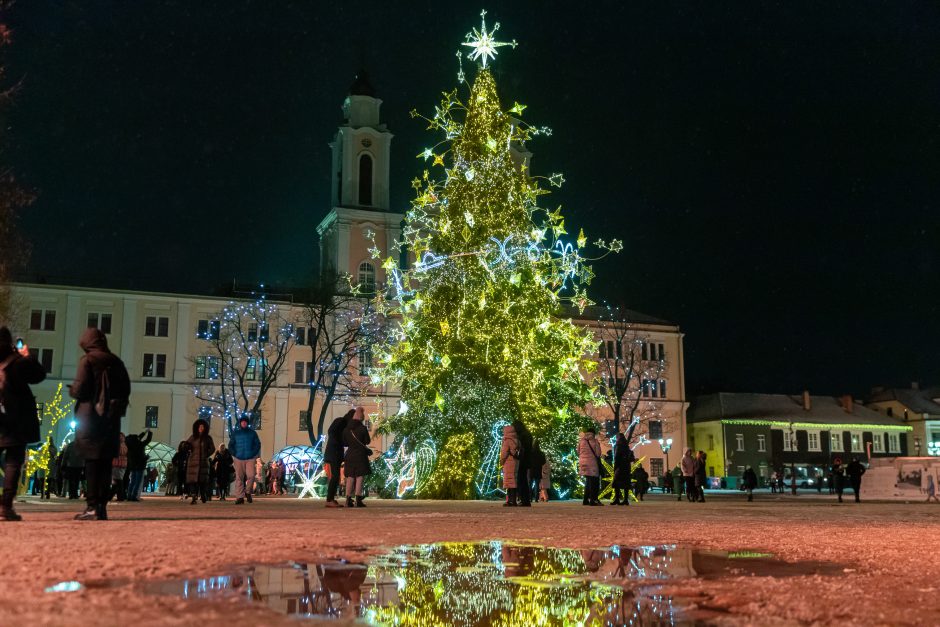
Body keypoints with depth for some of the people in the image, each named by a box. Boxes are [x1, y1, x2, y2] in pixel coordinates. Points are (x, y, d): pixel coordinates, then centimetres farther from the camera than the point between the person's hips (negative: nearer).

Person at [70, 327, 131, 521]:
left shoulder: (88, 360, -7)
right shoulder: (116, 361, 10)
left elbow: (80, 389, -13)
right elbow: (126, 389, 10)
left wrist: (71, 389, 8)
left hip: (90, 416, -5)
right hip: (111, 418, 5)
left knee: (91, 461, -3)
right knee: (105, 461, 6)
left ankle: (92, 506, -6)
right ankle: (102, 506, 6)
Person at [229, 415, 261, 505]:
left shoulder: (252, 433, 9)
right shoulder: (235, 433, 11)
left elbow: (258, 444, 9)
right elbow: (230, 445, 12)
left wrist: (254, 454, -4)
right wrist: (235, 454, -2)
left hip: (250, 458, -1)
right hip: (238, 459, 1)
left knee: (251, 475, -14)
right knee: (239, 478, 0)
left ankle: (248, 492, 9)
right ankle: (240, 497, 3)